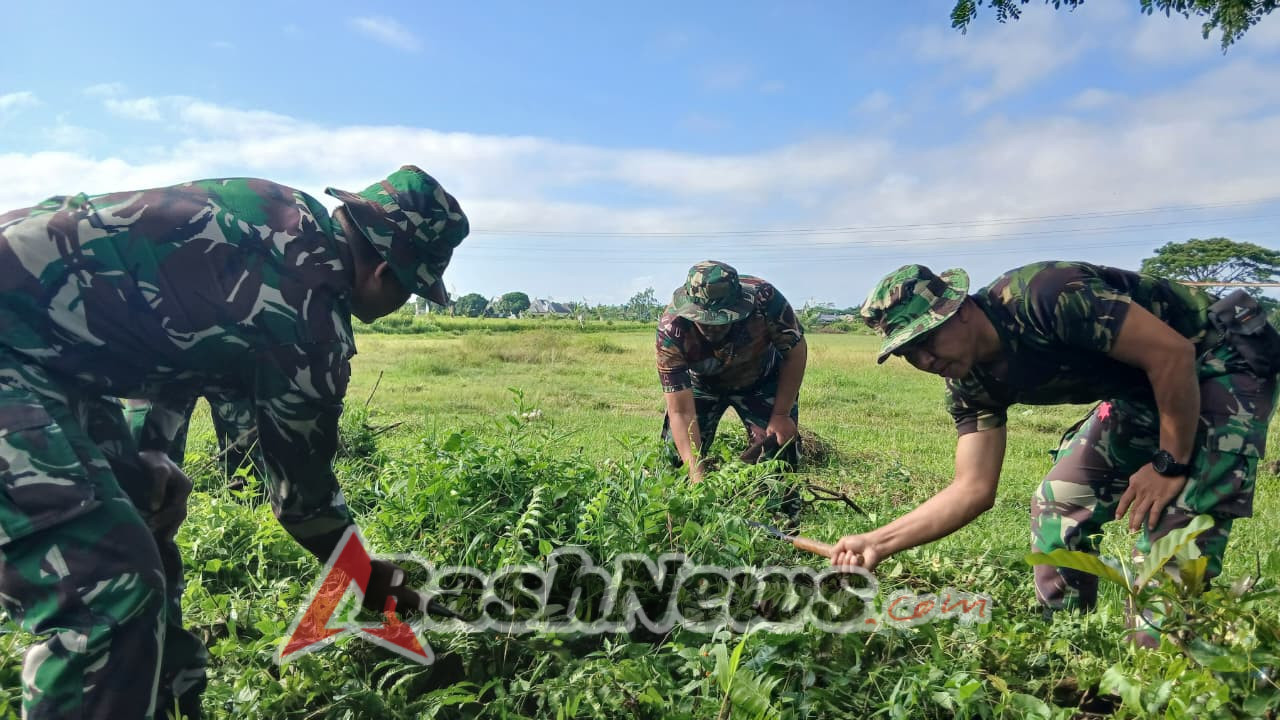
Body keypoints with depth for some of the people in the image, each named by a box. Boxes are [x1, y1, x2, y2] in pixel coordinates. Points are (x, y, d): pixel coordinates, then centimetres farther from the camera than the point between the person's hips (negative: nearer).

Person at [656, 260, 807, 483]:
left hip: (762, 380, 0)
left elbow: (795, 352, -18)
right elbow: (681, 412, -35)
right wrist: (696, 477, -44)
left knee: (780, 457, -11)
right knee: (673, 460, -10)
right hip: (702, 384, 0)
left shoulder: (763, 298, -37)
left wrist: (781, 415, -18)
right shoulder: (671, 330, -37)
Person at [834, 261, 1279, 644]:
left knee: (1173, 519, -19)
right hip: (1143, 387, 7)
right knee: (1060, 502, 3)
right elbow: (973, 489, -9)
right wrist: (878, 542, -16)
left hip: (1224, 358, -7)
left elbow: (1172, 353, -28)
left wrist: (1171, 464, -22)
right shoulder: (974, 382, -8)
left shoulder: (1043, 297, -32)